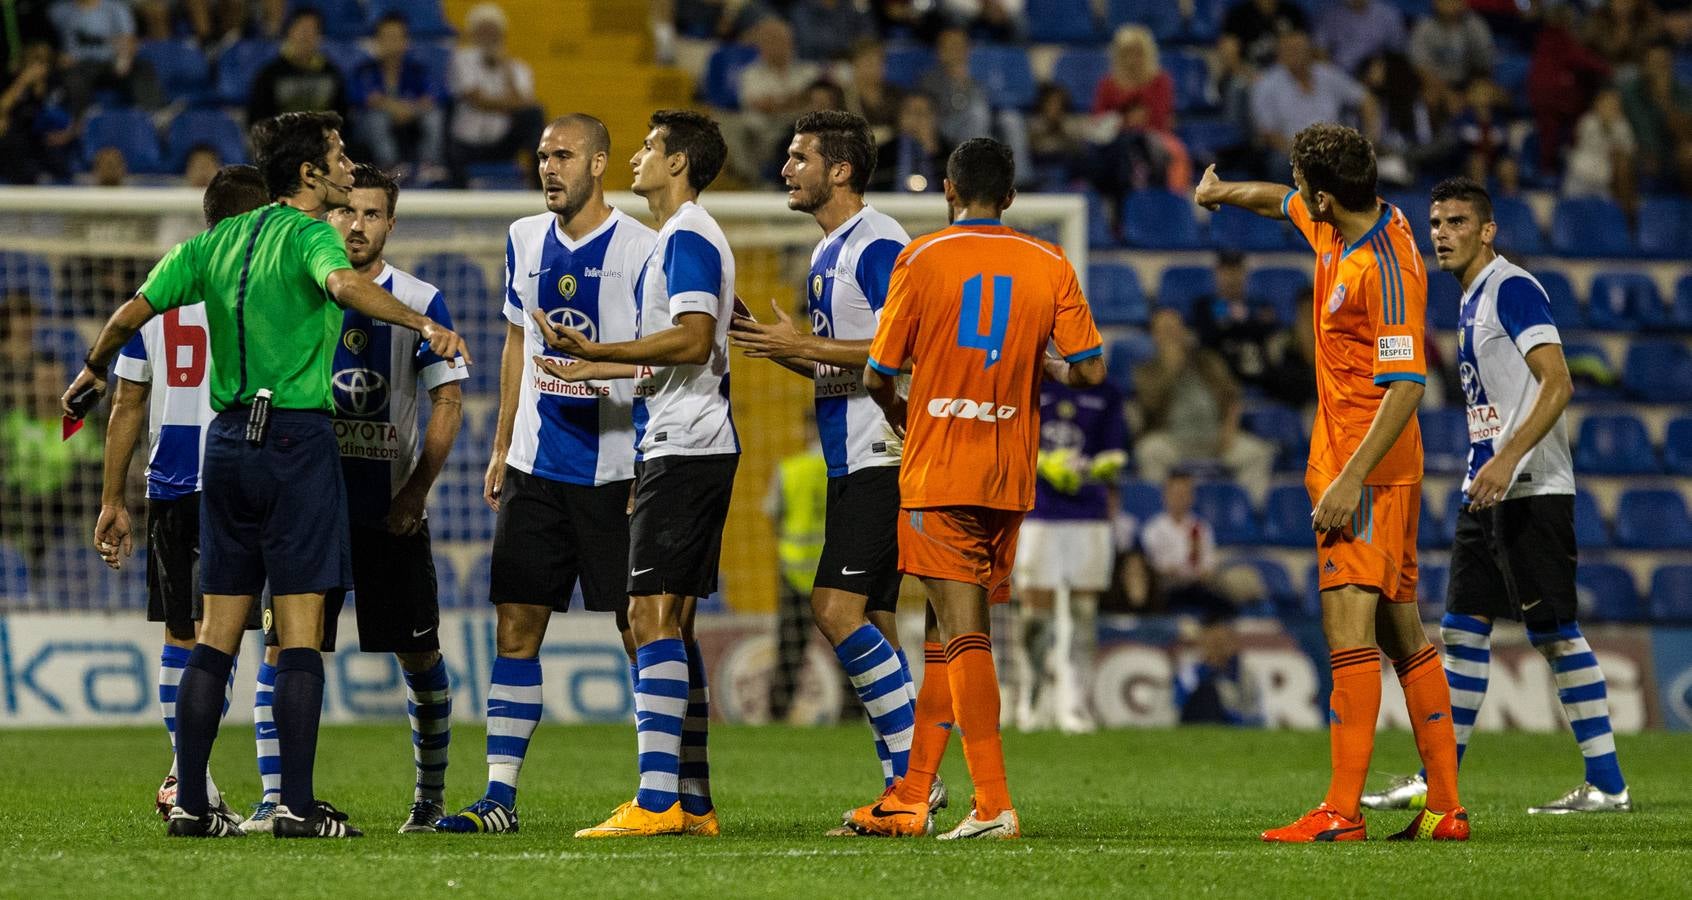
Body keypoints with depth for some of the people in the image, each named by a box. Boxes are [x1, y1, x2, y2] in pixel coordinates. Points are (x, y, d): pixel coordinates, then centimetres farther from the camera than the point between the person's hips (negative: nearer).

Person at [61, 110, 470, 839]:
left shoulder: (220, 239, 13)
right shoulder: (308, 234, -6)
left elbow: (133, 312, 14)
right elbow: (344, 283, -29)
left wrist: (91, 371, 30)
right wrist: (421, 323, -38)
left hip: (227, 442, 6)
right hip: (295, 437, -6)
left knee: (216, 635, 8)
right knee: (299, 634, -5)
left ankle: (189, 803, 6)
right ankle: (296, 806, -9)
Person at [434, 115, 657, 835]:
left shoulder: (641, 249, -7)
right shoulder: (526, 241, 11)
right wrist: (501, 447, 18)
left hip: (614, 470, -5)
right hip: (537, 466, 5)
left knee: (641, 628, -2)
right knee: (516, 625, 2)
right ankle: (499, 795, 4)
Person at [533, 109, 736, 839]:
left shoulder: (688, 238, -11)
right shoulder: (683, 238, 20)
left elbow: (692, 341, -22)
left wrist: (599, 349, -23)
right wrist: (592, 366, 34)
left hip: (682, 449, -11)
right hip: (685, 445, 11)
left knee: (652, 615, -14)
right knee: (671, 620, 11)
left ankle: (658, 800, -19)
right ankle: (692, 801, 12)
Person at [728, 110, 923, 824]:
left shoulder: (879, 244, -12)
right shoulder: (828, 253, 19)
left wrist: (804, 347, -17)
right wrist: (773, 344, 13)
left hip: (879, 460, -10)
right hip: (851, 463, 10)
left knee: (837, 609, -17)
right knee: (872, 627, 8)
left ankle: (915, 768, -13)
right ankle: (904, 787, 10)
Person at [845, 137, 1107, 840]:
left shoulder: (922, 259, -5)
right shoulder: (1050, 266, 3)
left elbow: (878, 375, -2)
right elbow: (1090, 369, -2)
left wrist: (902, 418, 19)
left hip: (937, 473, -4)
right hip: (1010, 477, 4)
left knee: (964, 631, -9)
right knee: (947, 631, 13)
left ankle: (994, 803, -18)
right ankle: (910, 800, 18)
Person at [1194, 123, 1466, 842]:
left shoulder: (1386, 268, -21)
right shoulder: (1333, 227, 7)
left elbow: (1406, 386, -25)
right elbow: (1278, 201, 31)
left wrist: (1350, 480, -28)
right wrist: (1219, 191, 50)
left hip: (1366, 471, -10)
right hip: (1346, 463, 10)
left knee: (1350, 630, -14)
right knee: (1403, 636, 10)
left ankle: (1342, 811, -18)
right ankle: (1445, 809, 12)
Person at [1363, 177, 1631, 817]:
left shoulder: (1513, 289, -11)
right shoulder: (1472, 300, 18)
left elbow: (1558, 384, -20)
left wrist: (1507, 460, -28)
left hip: (1531, 492, -10)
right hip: (1487, 495, 10)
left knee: (1556, 633, -8)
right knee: (1463, 630, 8)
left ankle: (1607, 784, -4)